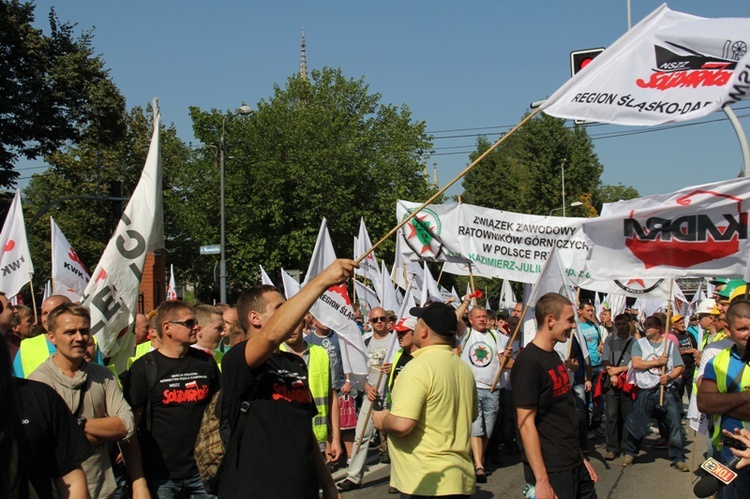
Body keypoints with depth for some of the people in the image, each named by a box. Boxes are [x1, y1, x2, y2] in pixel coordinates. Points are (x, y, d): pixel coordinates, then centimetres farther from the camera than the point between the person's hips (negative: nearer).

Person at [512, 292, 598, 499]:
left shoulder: (554, 357, 11)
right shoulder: (528, 362, -16)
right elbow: (526, 424, -20)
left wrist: (580, 458, 17)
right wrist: (541, 480, -22)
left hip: (575, 466, 8)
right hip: (551, 471, -8)